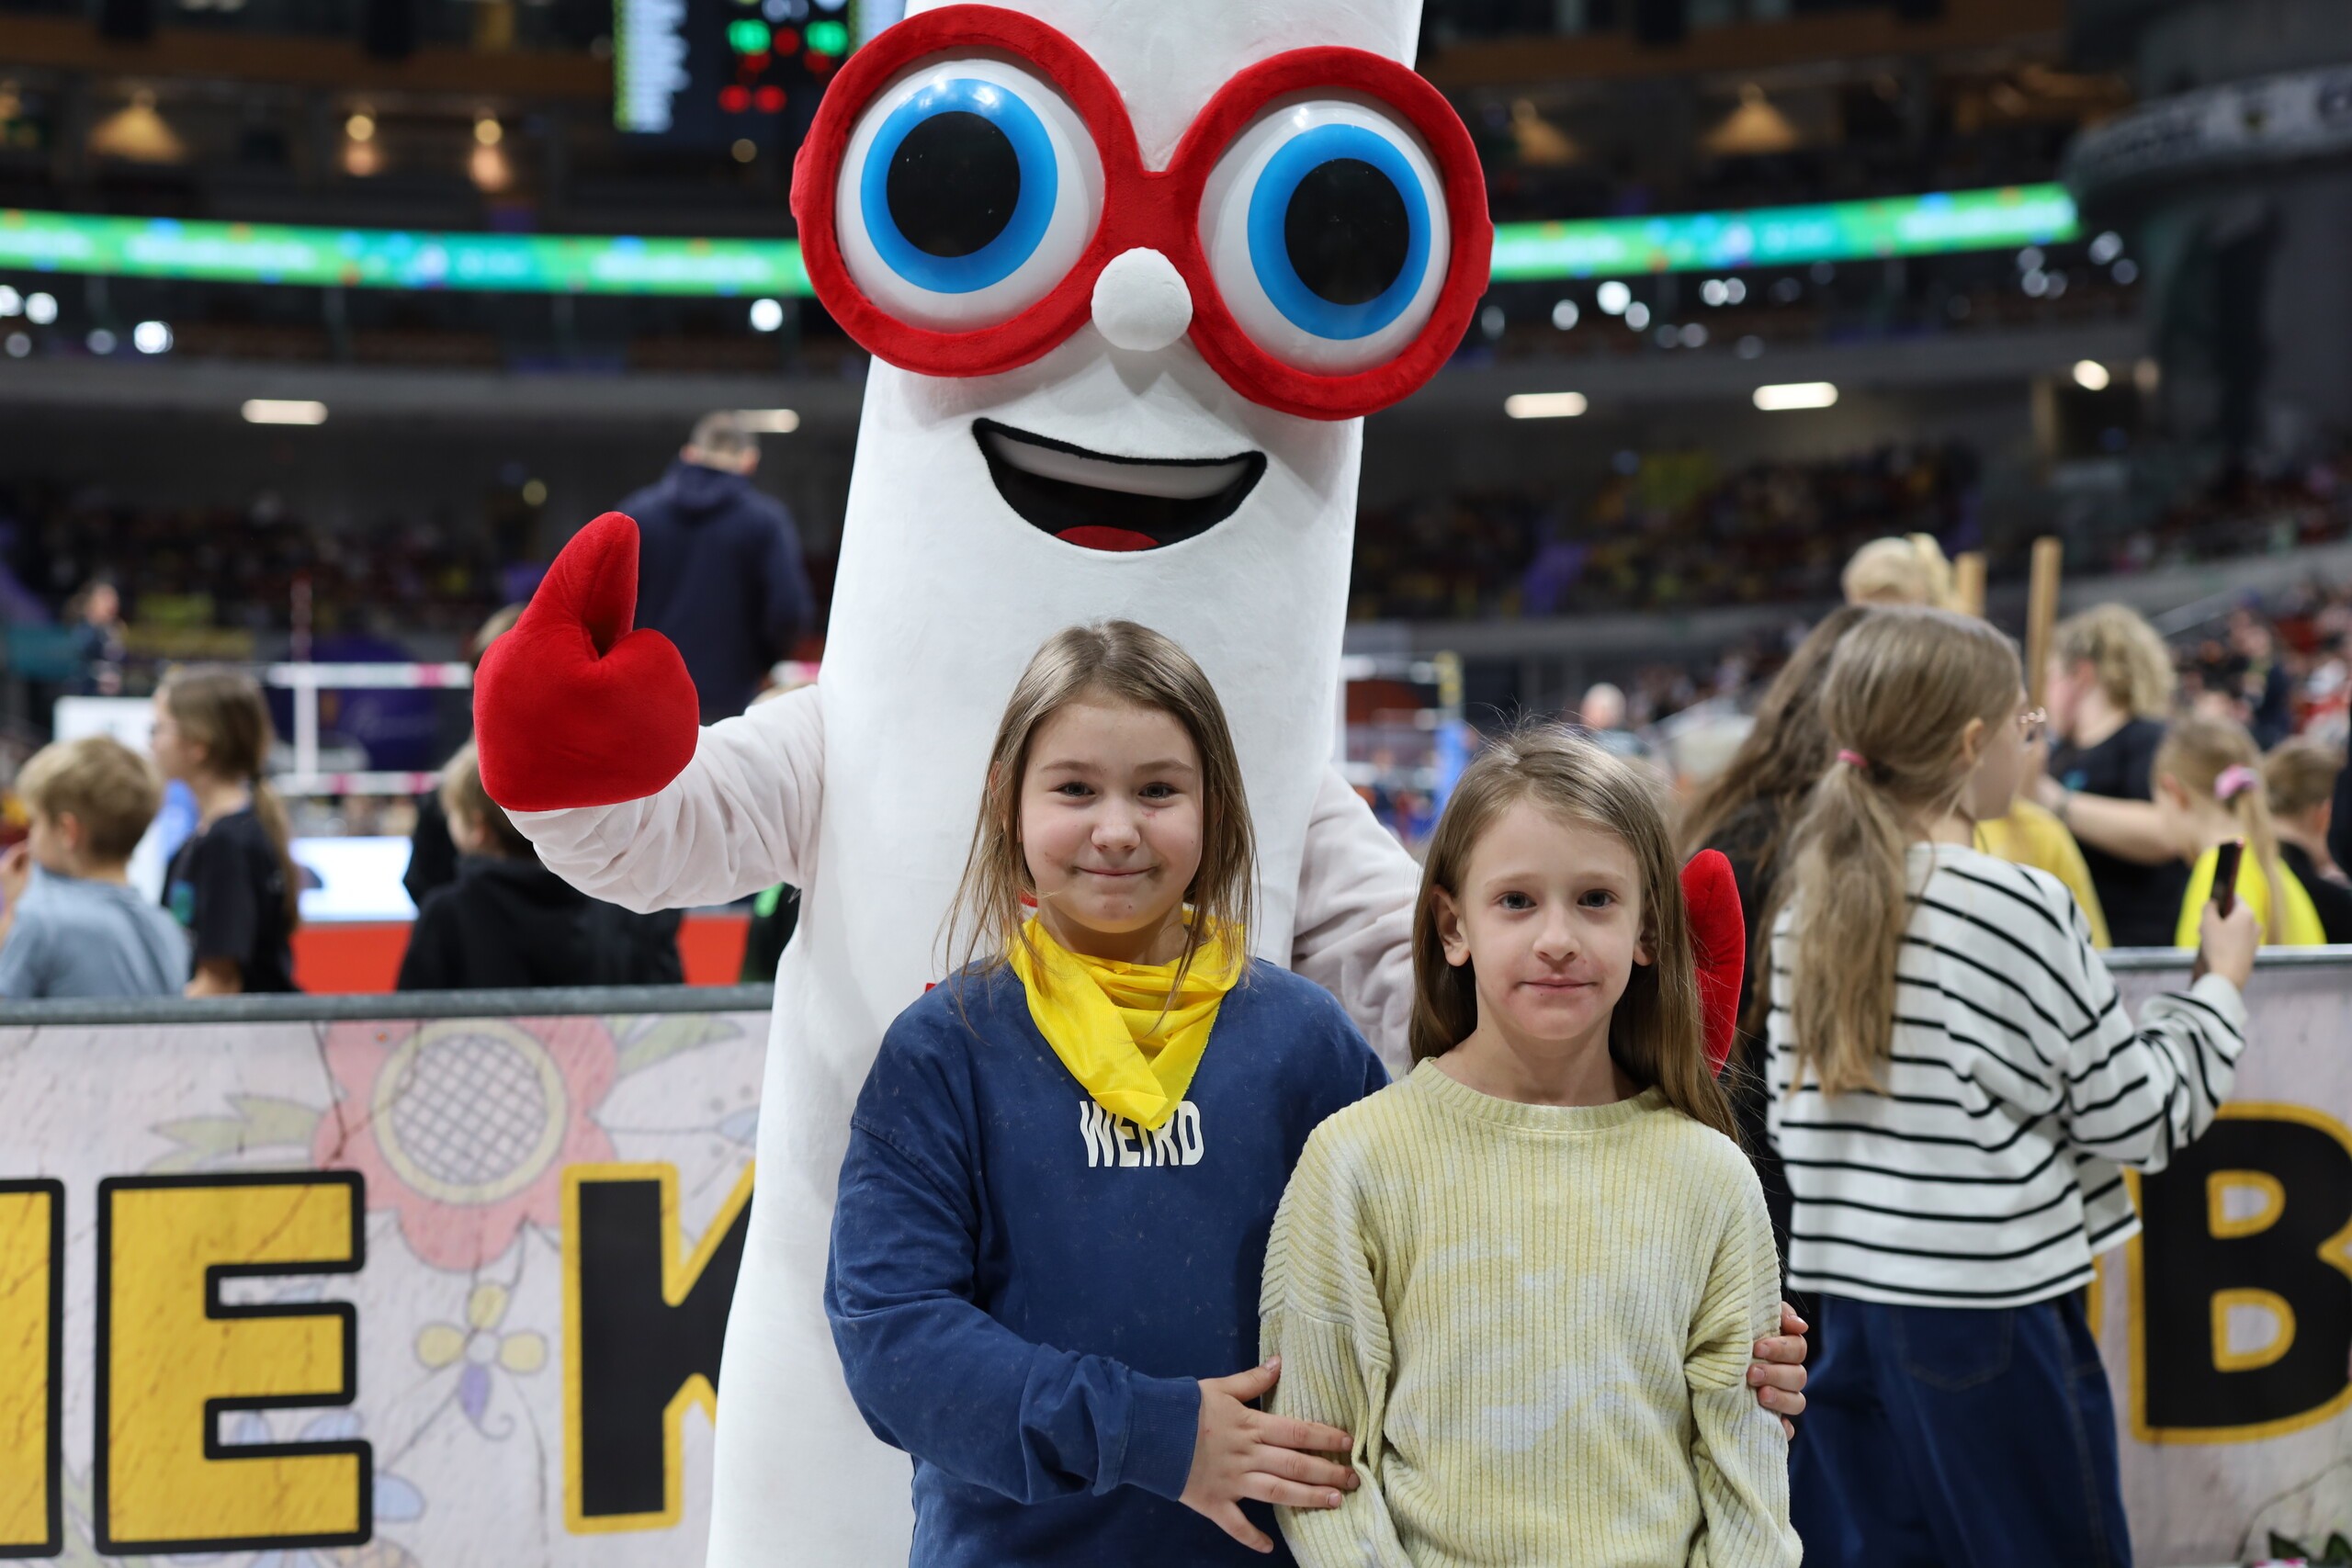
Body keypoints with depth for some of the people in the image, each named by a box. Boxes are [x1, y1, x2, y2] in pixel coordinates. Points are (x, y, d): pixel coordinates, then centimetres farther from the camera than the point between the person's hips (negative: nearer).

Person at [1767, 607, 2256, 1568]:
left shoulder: (1808, 910, 4)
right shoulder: (2021, 909, -13)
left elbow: (1794, 1120, 9)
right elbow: (2138, 1119, -6)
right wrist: (2222, 989, 6)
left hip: (1847, 1306, 6)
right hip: (1989, 1315, -6)